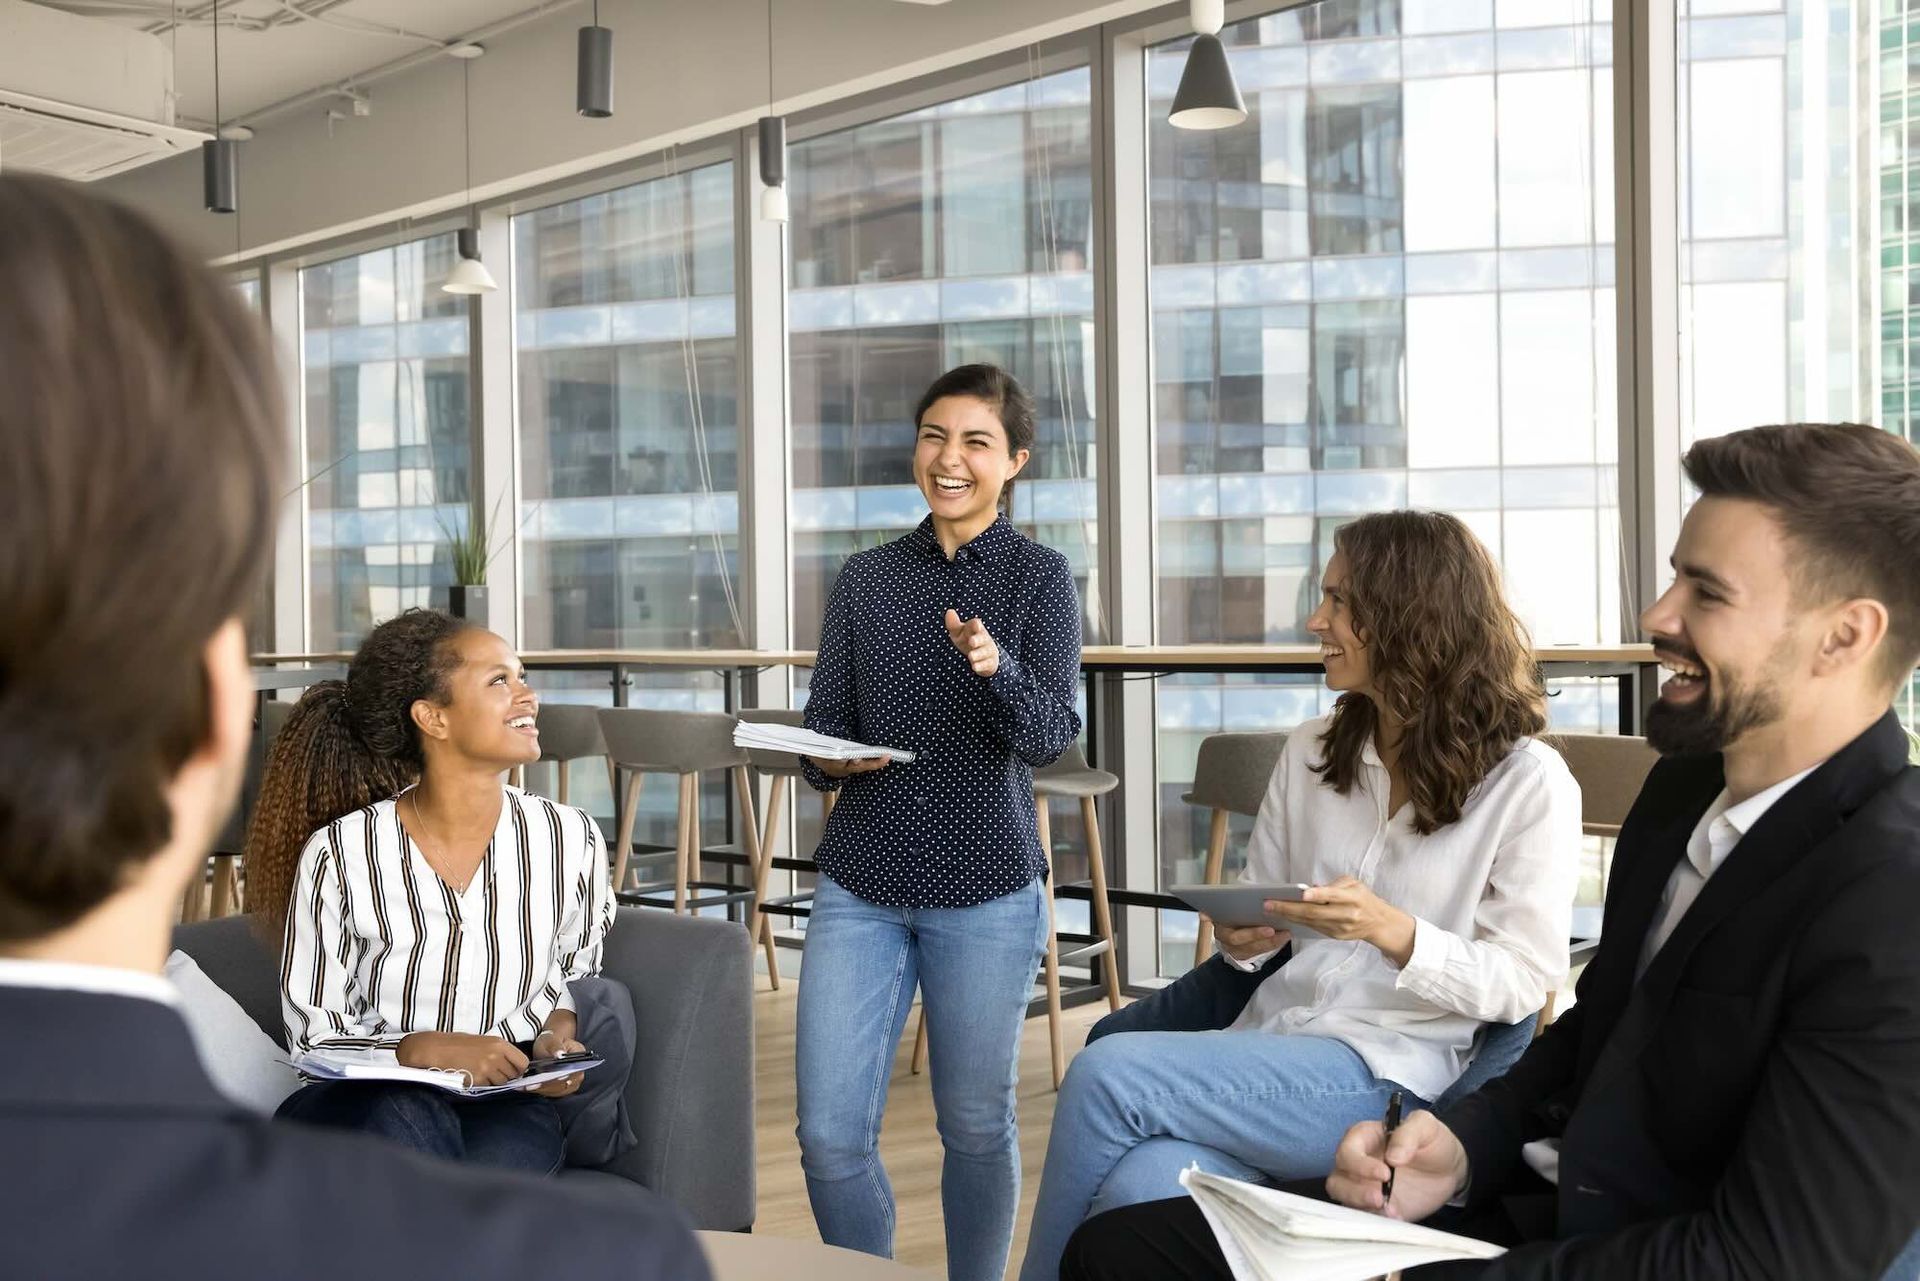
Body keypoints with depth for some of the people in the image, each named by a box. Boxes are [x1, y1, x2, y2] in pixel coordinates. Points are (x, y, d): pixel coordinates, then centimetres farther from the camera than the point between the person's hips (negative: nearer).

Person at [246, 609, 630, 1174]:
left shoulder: (569, 838, -2)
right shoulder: (340, 854, -10)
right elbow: (314, 1038, -4)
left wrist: (558, 1032, -9)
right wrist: (422, 1050, -23)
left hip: (511, 1104, 4)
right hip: (370, 1101, -4)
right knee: (403, 1111, -38)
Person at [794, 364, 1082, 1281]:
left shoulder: (1039, 576, -1)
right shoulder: (866, 579, 8)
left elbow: (1050, 734, -12)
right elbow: (824, 719, 8)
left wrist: (996, 667, -32)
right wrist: (829, 760, -15)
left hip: (986, 893, -2)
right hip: (860, 886, 2)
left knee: (976, 1127, 10)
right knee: (830, 1135, 0)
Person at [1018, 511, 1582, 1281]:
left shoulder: (1529, 782, -4)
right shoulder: (1310, 754, 13)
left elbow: (1524, 982, -5)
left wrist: (1394, 932, -21)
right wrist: (1240, 938, -6)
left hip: (1391, 1073, -4)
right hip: (1269, 1044, 5)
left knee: (1108, 1073, -24)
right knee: (1139, 1192, -30)